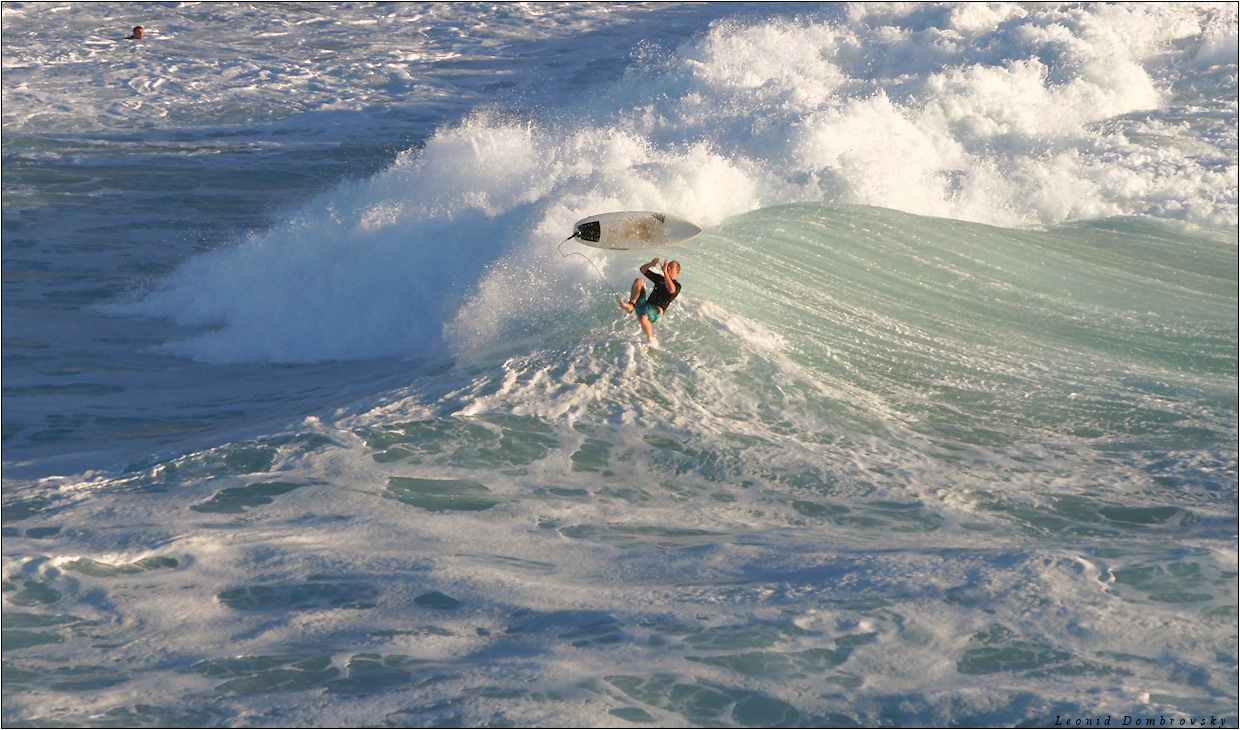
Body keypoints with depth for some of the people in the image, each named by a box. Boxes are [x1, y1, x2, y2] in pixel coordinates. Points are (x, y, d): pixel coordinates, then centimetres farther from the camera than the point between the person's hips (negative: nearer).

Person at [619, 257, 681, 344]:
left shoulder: (677, 285, 3)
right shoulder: (659, 279, 25)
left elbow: (671, 290, -24)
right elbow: (642, 270, 25)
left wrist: (665, 272, -19)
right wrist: (651, 264, 4)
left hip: (656, 310, -6)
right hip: (645, 304, 6)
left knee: (642, 318, -39)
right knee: (638, 281, -7)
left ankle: (650, 338, -10)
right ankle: (631, 306, -19)